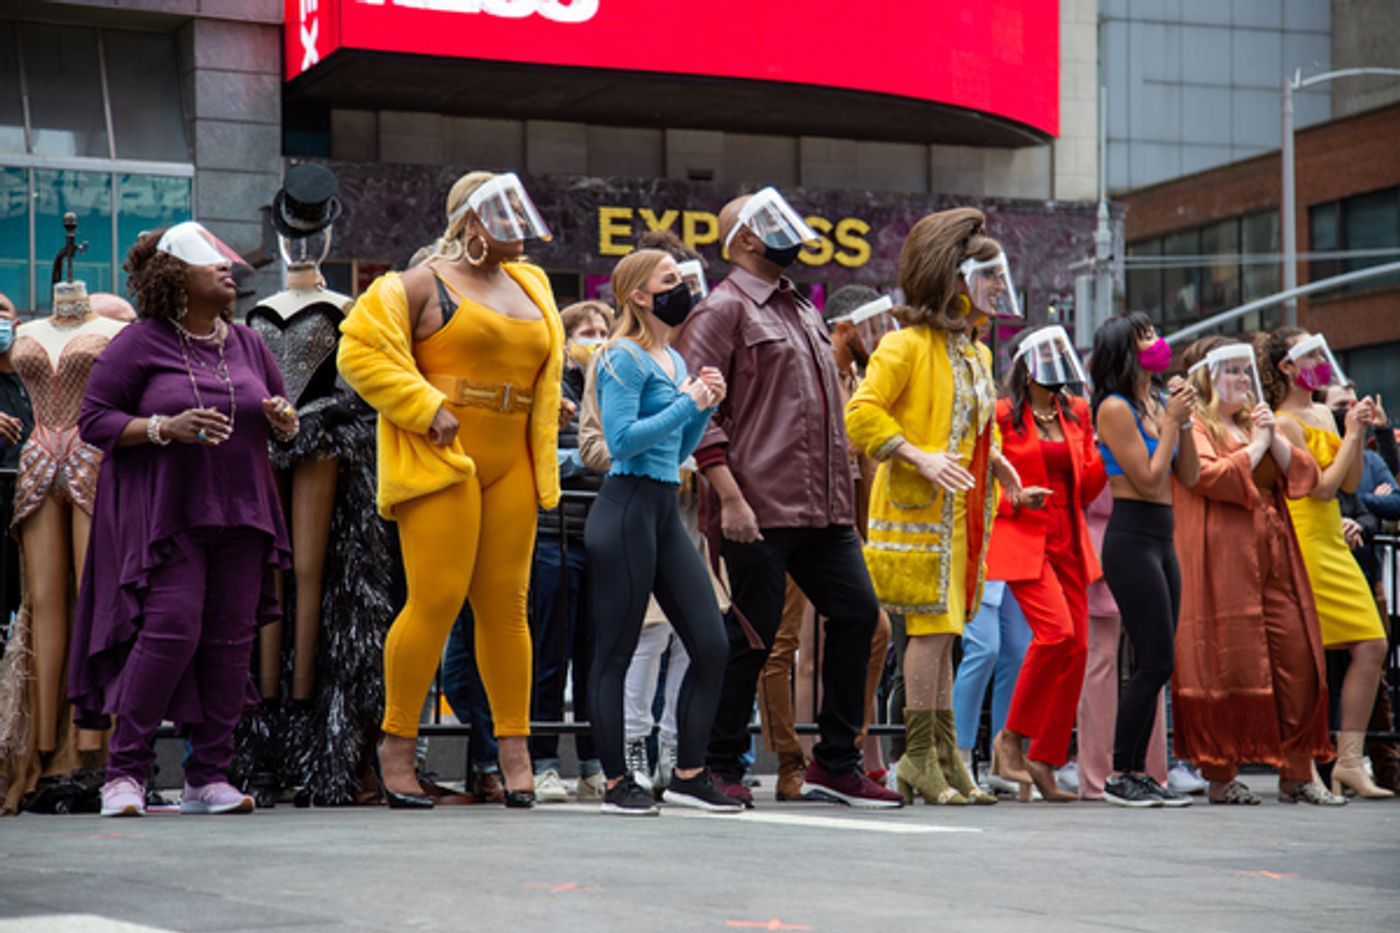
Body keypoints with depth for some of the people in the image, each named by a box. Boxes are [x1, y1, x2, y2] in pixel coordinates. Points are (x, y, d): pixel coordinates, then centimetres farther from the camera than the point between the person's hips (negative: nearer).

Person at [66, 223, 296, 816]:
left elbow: (282, 421, 24)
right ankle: (124, 771, -4)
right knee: (170, 630, -15)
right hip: (163, 515, -5)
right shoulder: (139, 344, -2)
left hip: (239, 513, 6)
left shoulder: (247, 344, 14)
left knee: (231, 639, 1)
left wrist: (284, 422, 0)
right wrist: (165, 428, -17)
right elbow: (94, 421, -4)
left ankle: (208, 777, 7)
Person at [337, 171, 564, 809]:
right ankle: (396, 747, -1)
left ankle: (514, 750, 9)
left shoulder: (531, 286, 19)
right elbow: (361, 351, -9)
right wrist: (427, 410, -14)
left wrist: (542, 461, 18)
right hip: (441, 459, -6)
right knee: (436, 600, -11)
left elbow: (544, 369, 32)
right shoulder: (423, 285, -1)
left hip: (510, 464, 6)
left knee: (505, 604, 5)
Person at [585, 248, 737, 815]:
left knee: (711, 645, 3)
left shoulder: (675, 361, 18)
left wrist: (706, 407, 9)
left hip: (665, 510, 9)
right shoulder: (625, 359, -8)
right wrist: (688, 403, -14)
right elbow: (622, 440, -18)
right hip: (626, 507, -9)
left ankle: (689, 774, 12)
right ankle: (617, 781, 5)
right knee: (617, 650, -1)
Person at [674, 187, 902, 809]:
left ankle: (835, 761, 13)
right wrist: (729, 496, -20)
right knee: (753, 634, -5)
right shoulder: (724, 309, -4)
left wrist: (843, 495, 20)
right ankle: (721, 768, 8)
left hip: (822, 505, 8)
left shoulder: (802, 310, 22)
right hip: (761, 507, -8)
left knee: (857, 612, 4)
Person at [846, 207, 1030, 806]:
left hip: (963, 513, 8)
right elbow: (861, 413, -16)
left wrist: (994, 461, 12)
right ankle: (920, 757, -4)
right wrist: (920, 457, -23)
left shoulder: (976, 353, 18)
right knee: (932, 627, -9)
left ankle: (946, 758, 12)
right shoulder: (908, 345, -9)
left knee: (943, 632, 9)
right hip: (922, 509, -8)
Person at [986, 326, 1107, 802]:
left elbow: (1087, 488, 14)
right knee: (1056, 632, -23)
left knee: (1077, 647, -1)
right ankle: (1011, 736, -7)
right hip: (1021, 539, -6)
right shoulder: (1003, 415, -1)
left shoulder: (1076, 412, 14)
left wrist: (1107, 450, -2)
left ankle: (1045, 762, 7)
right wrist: (1016, 499, -15)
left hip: (1069, 542, 6)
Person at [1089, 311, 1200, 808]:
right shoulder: (1115, 408, -10)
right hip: (1132, 538, -8)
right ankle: (1119, 776, -2)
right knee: (1156, 663, -9)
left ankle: (1137, 770, 13)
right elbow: (1149, 480, -15)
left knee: (1153, 665, 8)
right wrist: (1172, 420, -10)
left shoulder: (1156, 405, 12)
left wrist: (1183, 420, 2)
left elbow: (1189, 477, 11)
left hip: (1161, 539, 8)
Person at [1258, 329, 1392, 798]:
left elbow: (1351, 483, 15)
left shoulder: (1323, 415, 16)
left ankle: (1349, 760, 4)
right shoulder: (1285, 424, -10)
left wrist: (1358, 433, 4)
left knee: (1371, 646, 2)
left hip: (1332, 544, 9)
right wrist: (1352, 434, -10)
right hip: (1303, 543, -9)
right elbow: (1322, 488, -16)